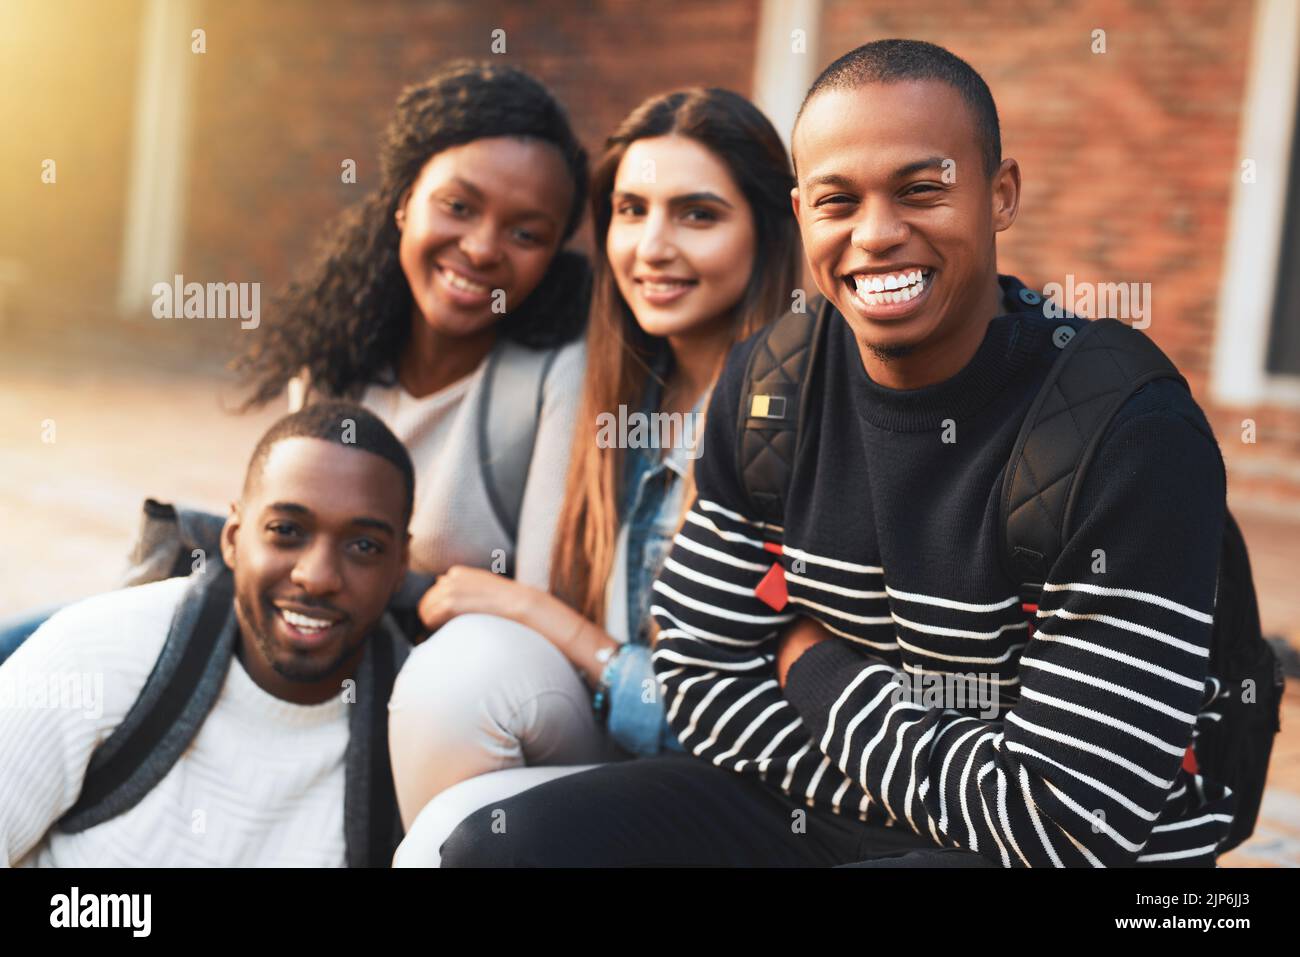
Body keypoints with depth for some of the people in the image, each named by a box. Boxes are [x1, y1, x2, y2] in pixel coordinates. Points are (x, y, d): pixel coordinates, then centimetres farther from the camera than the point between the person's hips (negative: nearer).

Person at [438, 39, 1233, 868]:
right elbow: (704, 675, 0)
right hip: (828, 805, 6)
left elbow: (1073, 822, -21)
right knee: (499, 843, -10)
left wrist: (818, 676, -11)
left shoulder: (1137, 439, -20)